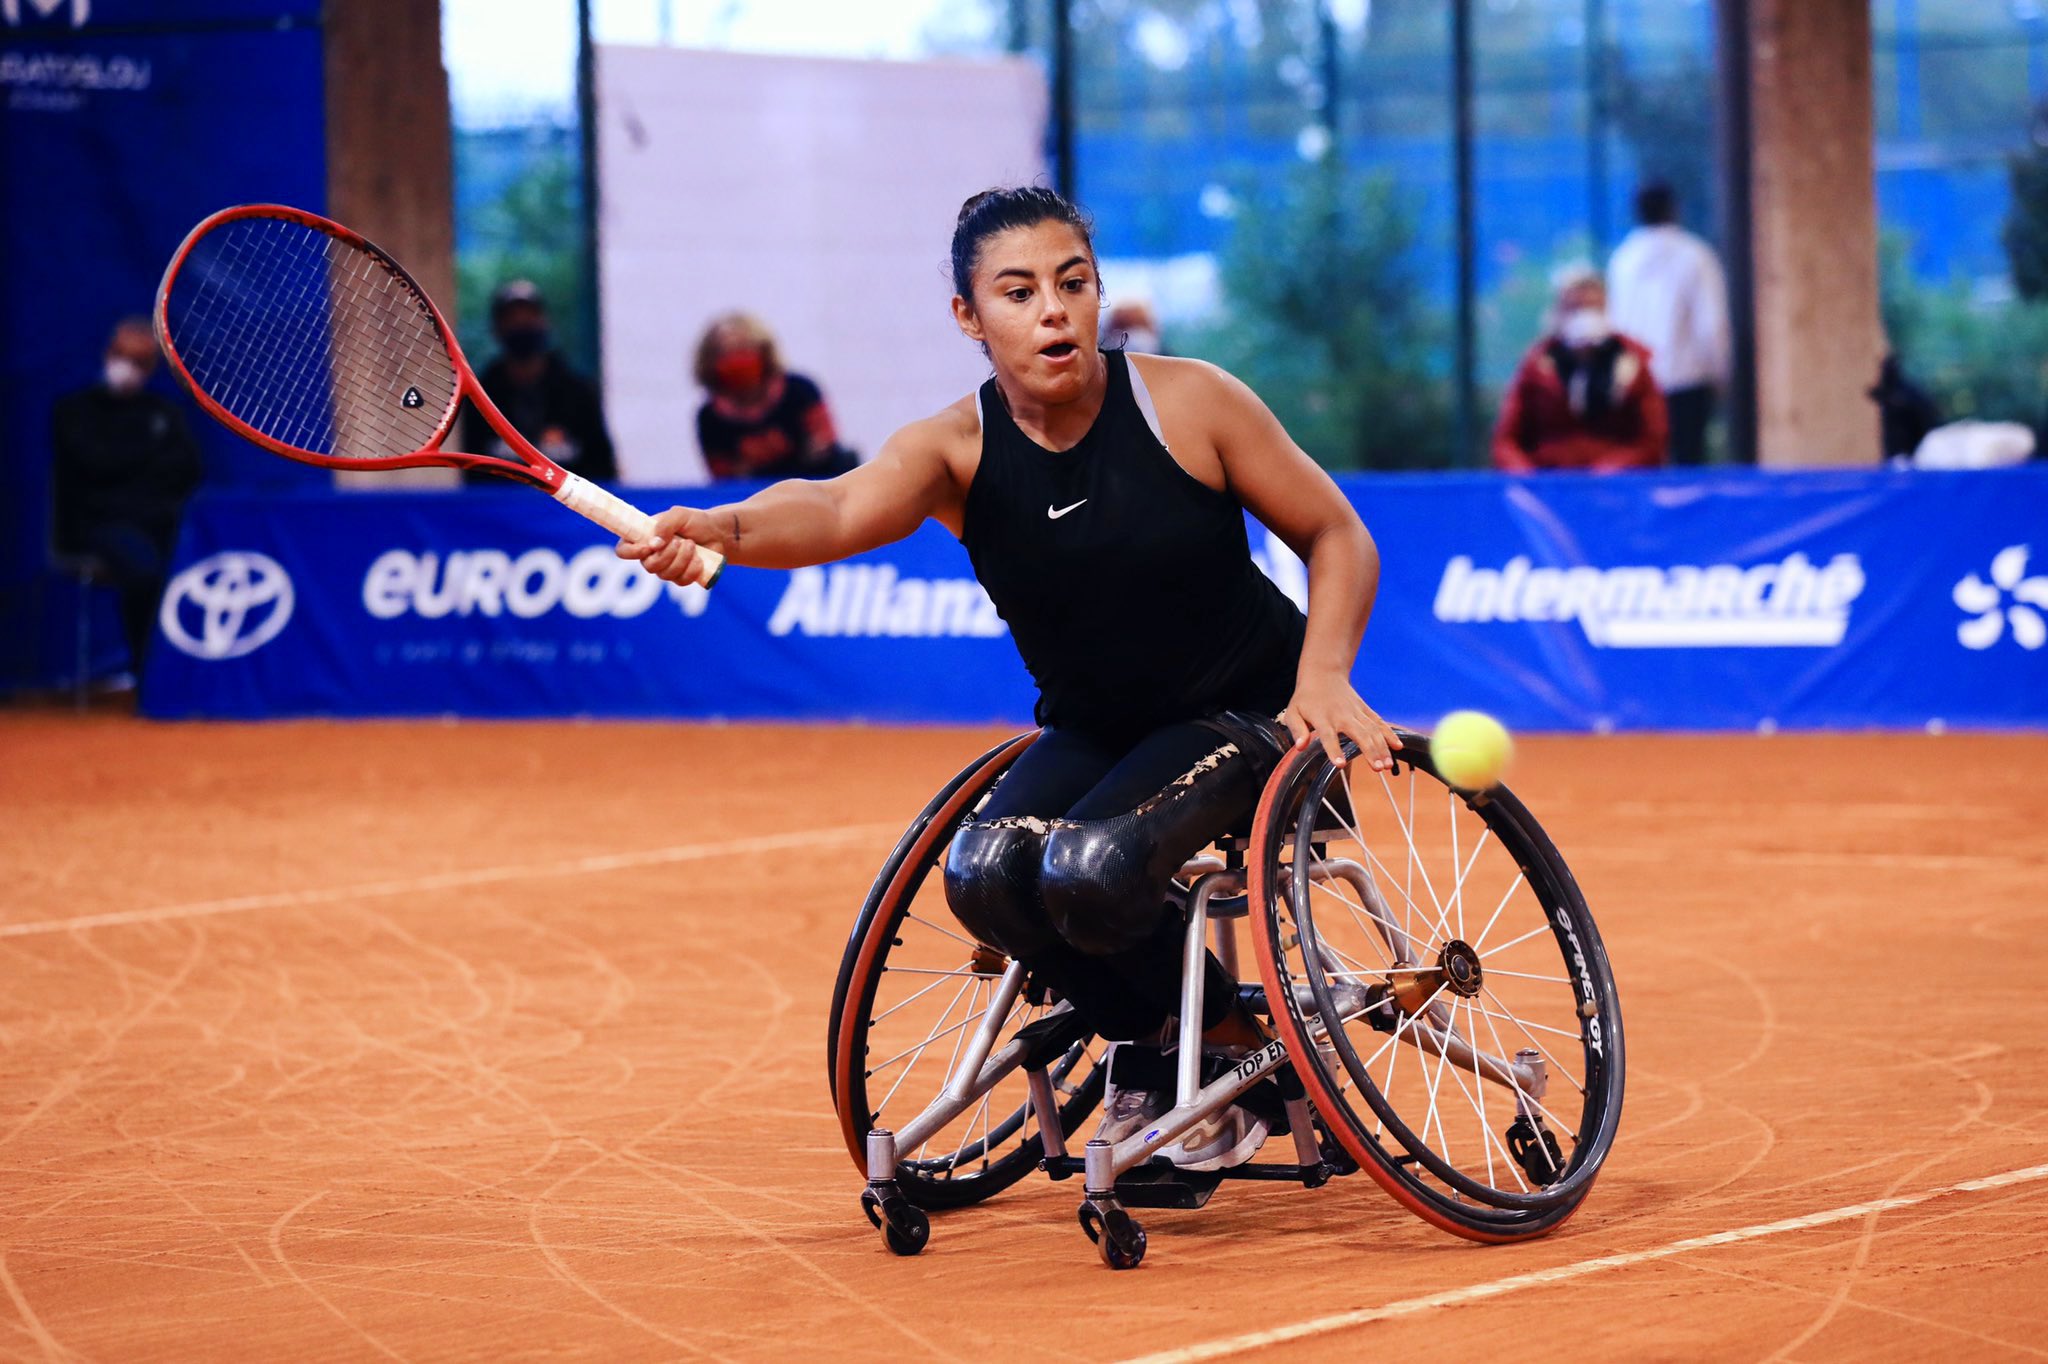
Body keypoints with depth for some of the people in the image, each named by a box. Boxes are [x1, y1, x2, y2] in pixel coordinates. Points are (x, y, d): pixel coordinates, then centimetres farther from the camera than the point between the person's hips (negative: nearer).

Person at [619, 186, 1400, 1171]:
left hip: (1248, 712, -4)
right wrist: (724, 528, -57)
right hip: (1094, 734, 4)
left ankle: (1235, 1037, -1)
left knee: (1088, 869, -30)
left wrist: (1323, 676, -20)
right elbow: (840, 507, -36)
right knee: (987, 871, -25)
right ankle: (1144, 1044, 1)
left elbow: (1337, 537, -4)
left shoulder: (1188, 403, -15)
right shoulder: (955, 449, -13)